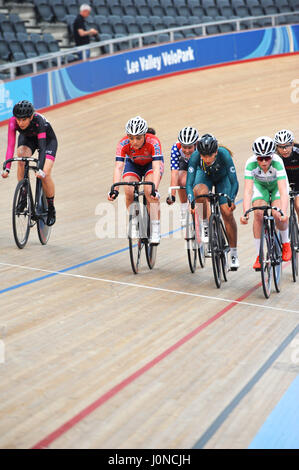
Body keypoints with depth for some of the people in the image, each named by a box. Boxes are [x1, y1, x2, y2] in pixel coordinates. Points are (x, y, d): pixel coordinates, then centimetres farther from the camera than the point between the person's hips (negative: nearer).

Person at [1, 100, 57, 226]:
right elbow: (10, 145, -34)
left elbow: (42, 147, -45)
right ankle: (23, 195, -20)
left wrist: (40, 169, -57)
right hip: (27, 139, 3)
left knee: (45, 174, -20)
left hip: (48, 140, -2)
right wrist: (7, 168, -44)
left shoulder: (39, 121, -39)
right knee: (22, 156, -32)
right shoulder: (13, 122, -31)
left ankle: (51, 209, 1)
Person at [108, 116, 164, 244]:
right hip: (133, 164, 2)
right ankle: (134, 223, -3)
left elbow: (156, 167, -45)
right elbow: (118, 167, -39)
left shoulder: (153, 142, -37)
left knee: (149, 191, -28)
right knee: (129, 192, -24)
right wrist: (114, 190, -53)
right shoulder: (123, 144, -32)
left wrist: (155, 189, -59)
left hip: (152, 163, -2)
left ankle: (156, 230, -22)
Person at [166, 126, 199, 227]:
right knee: (182, 182, -26)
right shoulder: (176, 148, -36)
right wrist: (172, 195, -46)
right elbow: (174, 172, -39)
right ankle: (184, 213, -7)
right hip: (185, 162, 1)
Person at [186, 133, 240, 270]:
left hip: (223, 178, -1)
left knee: (227, 213, -13)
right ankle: (205, 226, -13)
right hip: (205, 176, 1)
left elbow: (234, 181, -36)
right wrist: (191, 202, -49)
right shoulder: (195, 156, -35)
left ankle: (234, 254, 1)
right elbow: (189, 184, -34)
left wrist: (231, 200, -49)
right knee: (200, 191, -35)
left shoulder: (224, 154, -38)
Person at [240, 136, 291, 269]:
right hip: (260, 185, 1)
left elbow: (283, 191, -44)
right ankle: (259, 255, -10)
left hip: (277, 185, -1)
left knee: (277, 214, -23)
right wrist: (245, 213, -52)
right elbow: (248, 191, -39)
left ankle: (285, 243, 7)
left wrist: (283, 213, -58)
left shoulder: (277, 162, -38)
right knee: (258, 213, -22)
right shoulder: (251, 163, -34)